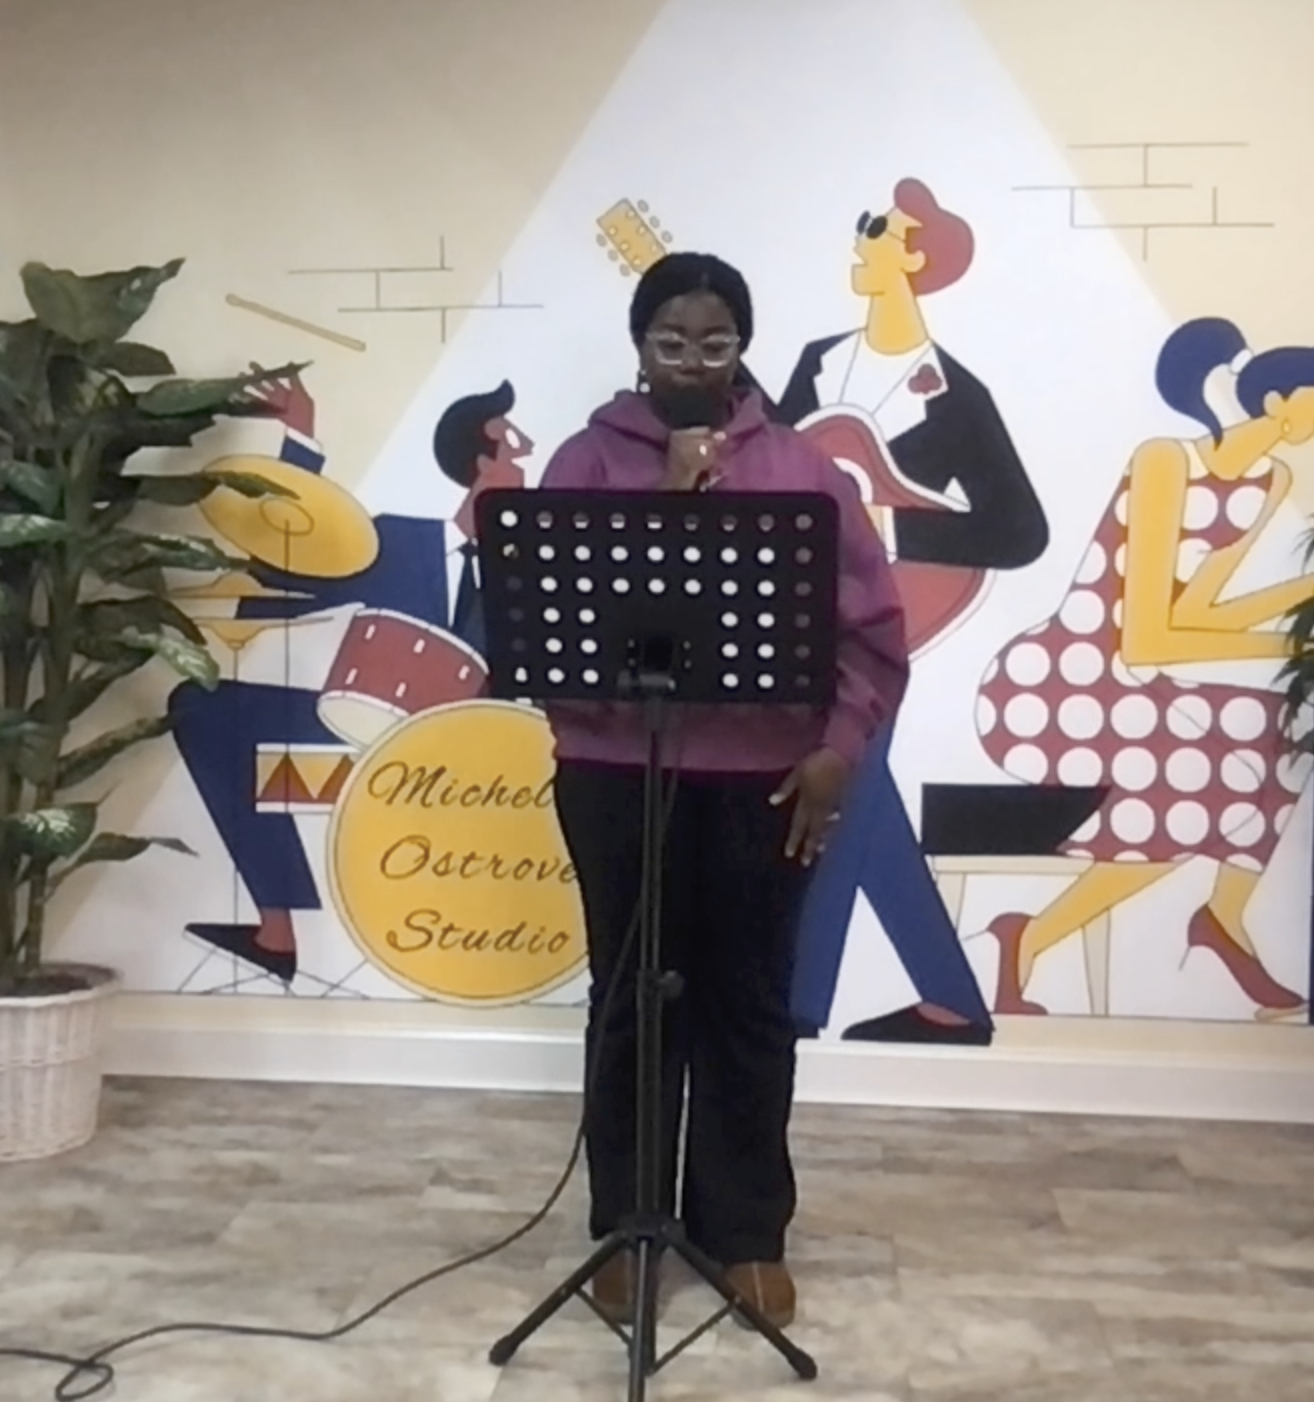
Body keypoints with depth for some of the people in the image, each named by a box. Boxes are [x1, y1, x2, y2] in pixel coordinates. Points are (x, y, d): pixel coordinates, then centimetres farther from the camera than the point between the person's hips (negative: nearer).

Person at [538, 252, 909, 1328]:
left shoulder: (800, 468, 4)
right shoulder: (588, 462, 3)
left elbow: (875, 623, 2)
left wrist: (839, 750, -8)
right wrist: (669, 494, -14)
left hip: (762, 779, 1)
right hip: (618, 775, 0)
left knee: (750, 1004, 10)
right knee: (630, 1000, 9)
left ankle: (749, 1232, 26)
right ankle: (627, 1229, 26)